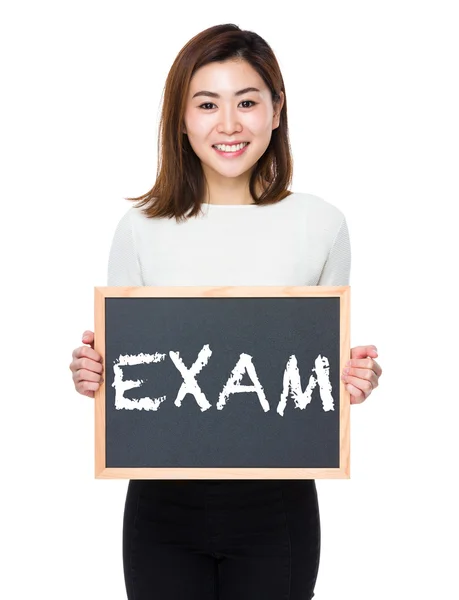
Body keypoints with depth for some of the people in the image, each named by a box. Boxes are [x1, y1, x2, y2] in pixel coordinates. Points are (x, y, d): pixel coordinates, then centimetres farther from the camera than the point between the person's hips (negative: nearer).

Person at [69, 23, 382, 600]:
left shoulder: (320, 225, -2)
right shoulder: (141, 229, -2)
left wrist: (351, 379, -13)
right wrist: (93, 373, -13)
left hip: (275, 507, 0)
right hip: (164, 504, 0)